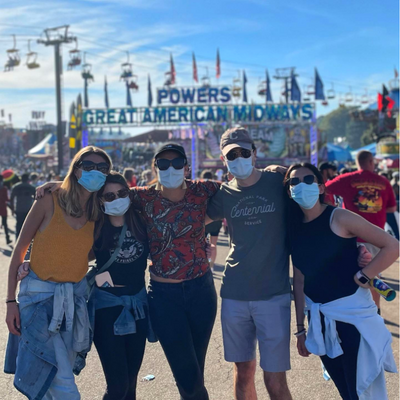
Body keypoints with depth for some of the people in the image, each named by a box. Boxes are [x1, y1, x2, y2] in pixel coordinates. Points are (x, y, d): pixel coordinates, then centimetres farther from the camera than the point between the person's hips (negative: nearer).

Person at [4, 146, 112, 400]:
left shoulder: (98, 214, 4)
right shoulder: (49, 201, -8)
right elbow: (20, 250, -5)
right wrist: (11, 300, -7)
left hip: (76, 298, 4)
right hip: (39, 296, -4)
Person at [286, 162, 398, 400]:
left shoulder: (339, 218, -12)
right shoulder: (295, 228, 4)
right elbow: (300, 280, 7)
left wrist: (362, 278, -15)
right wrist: (301, 328, 8)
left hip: (353, 311, -5)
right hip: (319, 318, 5)